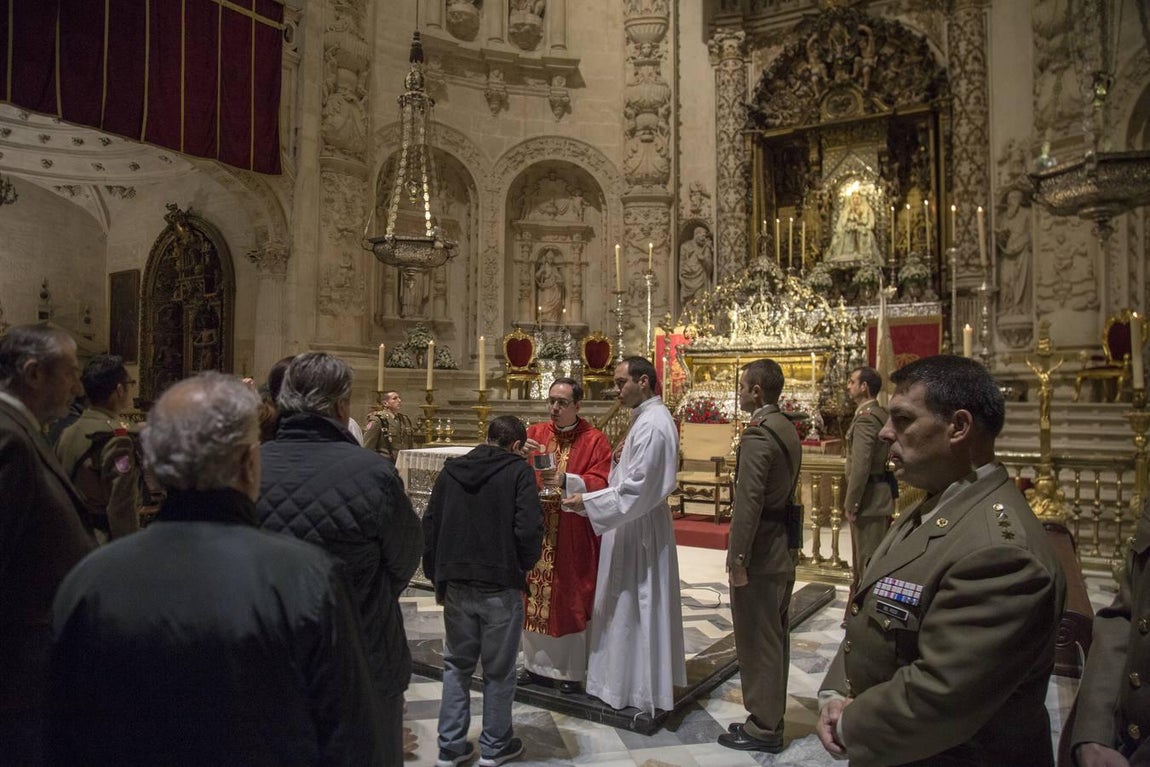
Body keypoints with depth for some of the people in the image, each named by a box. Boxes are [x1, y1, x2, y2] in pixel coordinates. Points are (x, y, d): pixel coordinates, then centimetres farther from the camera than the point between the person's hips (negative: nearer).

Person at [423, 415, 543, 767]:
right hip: (501, 586, -4)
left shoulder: (450, 470, 6)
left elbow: (429, 526, 7)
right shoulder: (518, 471, -8)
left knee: (457, 665, 17)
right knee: (499, 670, 11)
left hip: (456, 584, 4)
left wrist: (437, 577, 16)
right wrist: (522, 567, 4)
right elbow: (529, 530, -15)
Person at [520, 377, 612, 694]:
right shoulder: (535, 433, 7)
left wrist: (566, 480, -26)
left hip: (574, 537, -3)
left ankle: (572, 670, 19)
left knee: (571, 601, 4)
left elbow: (601, 484, -12)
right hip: (536, 533, 3)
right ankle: (538, 663, 26)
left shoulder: (595, 440, -4)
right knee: (534, 597, 9)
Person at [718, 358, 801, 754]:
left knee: (757, 642, 2)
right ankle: (771, 717, 29)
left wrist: (738, 559, -19)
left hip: (760, 553, -10)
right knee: (775, 638, 17)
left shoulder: (758, 433, -19)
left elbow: (748, 502, -23)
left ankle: (763, 728, 13)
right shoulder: (788, 429, 10)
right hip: (783, 549, 10)